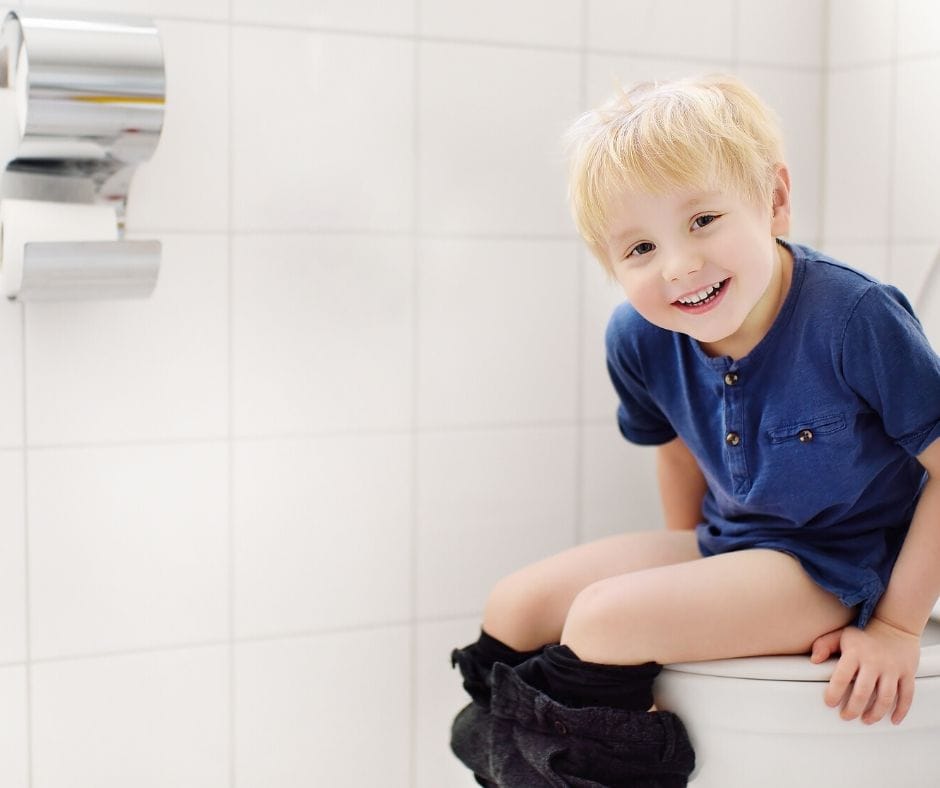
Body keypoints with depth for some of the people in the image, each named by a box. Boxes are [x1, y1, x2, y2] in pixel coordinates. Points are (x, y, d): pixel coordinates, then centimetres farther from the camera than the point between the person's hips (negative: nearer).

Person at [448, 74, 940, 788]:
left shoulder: (855, 319, -26)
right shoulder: (640, 341, -8)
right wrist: (689, 565, 12)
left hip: (837, 566, -6)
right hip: (723, 541, 7)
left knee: (608, 619, -24)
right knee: (516, 607, -2)